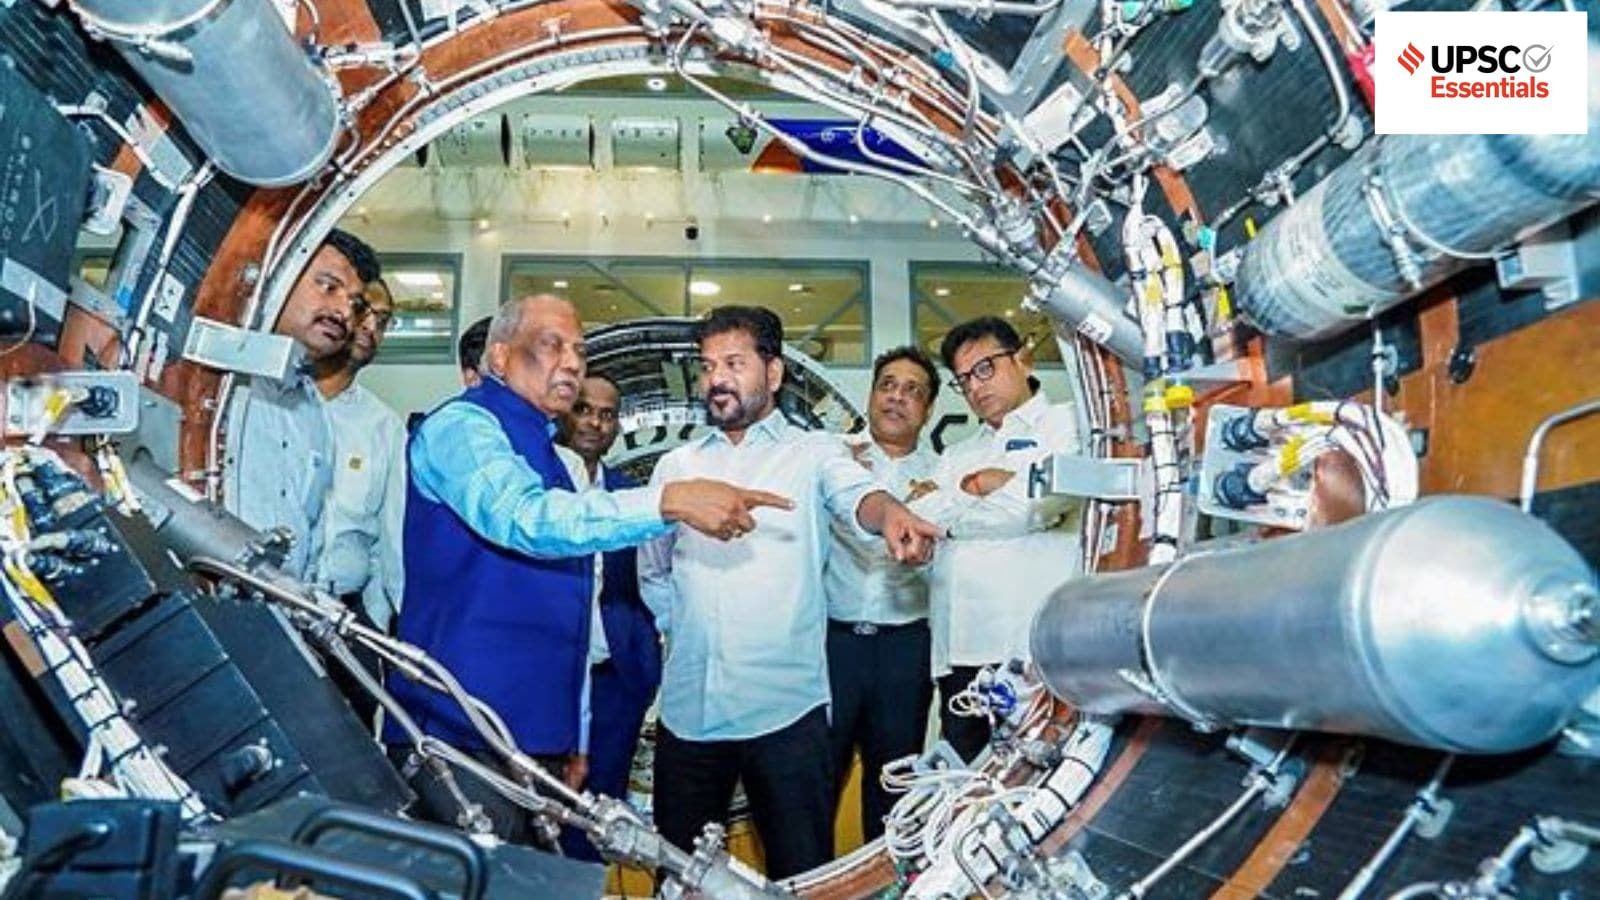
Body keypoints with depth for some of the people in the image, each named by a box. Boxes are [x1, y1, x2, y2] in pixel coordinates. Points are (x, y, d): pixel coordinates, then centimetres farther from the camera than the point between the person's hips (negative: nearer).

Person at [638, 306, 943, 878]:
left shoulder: (812, 452, 4)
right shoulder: (675, 466, 14)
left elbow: (855, 494, -18)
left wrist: (889, 513, -39)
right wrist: (682, 626, 8)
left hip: (785, 708, -3)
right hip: (687, 708, 4)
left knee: (802, 874, 3)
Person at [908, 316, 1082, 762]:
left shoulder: (1067, 425, 6)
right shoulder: (958, 454, 25)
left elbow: (1039, 505, -11)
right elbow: (917, 517, 9)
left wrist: (946, 510, 1)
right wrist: (975, 485, -5)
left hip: (1035, 646, -5)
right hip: (959, 647, 6)